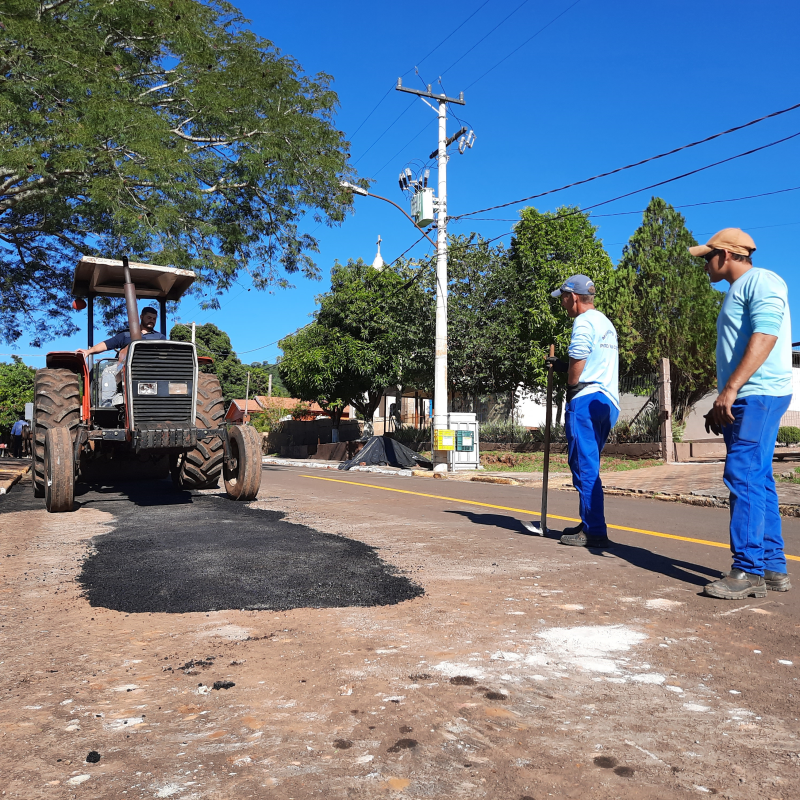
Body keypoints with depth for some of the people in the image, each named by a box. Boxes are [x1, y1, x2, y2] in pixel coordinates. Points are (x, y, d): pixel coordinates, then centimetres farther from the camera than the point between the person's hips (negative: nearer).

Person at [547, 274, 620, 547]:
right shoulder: (606, 323, 23)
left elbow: (576, 363, -15)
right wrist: (561, 365, 18)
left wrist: (571, 389, 1)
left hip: (586, 400, -10)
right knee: (589, 467, 16)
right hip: (609, 402, 10)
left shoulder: (584, 321, -8)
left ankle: (594, 532, -6)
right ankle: (590, 524, 21)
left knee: (585, 467, -7)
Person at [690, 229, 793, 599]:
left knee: (745, 478, -12)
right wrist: (722, 403, 22)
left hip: (757, 395, -10)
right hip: (742, 399, 10)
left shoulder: (761, 281, -6)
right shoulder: (736, 293, 25)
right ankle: (773, 567, 15)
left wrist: (730, 389, -26)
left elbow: (765, 336, -20)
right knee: (758, 481, 9)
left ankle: (749, 570, -9)